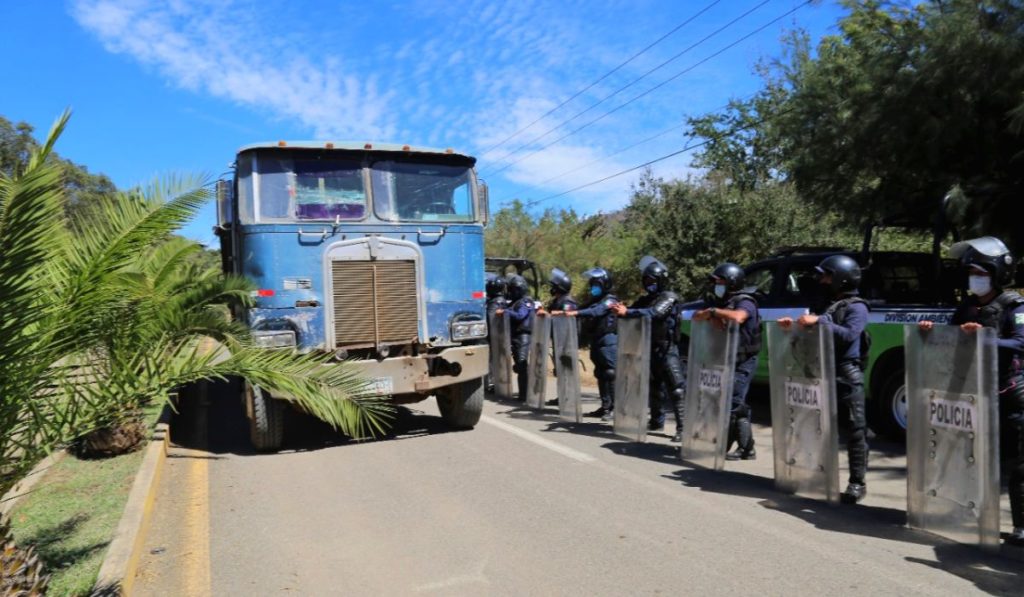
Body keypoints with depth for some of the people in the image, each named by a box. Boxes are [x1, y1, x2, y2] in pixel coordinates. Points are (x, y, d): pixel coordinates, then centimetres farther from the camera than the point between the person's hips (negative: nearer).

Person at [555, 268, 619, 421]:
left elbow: (596, 312, -25)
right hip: (596, 342, 9)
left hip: (608, 341, -9)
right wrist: (562, 312, -2)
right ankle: (605, 406, 18)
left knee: (611, 374, -9)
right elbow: (586, 313, 10)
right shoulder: (594, 300, 17)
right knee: (601, 375, 11)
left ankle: (615, 408, -8)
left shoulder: (610, 300, -8)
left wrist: (575, 313, -37)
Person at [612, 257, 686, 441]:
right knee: (653, 387, 16)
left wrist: (627, 312, -32)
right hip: (649, 349, 8)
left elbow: (654, 313, -27)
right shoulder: (645, 299, 13)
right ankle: (657, 421, 29)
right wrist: (622, 310, -20)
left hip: (667, 350, -8)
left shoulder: (669, 298, -11)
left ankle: (682, 428, -10)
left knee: (676, 389, -9)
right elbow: (634, 312, 4)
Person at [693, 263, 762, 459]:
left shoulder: (744, 302, -12)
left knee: (733, 404, -12)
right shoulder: (718, 301, 12)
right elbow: (696, 317, 3)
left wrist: (714, 311, -23)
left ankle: (746, 448, -3)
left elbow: (737, 317, -35)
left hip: (742, 363, -8)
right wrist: (710, 315, -17)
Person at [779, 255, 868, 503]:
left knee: (854, 427, -3)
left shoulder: (856, 307, -6)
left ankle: (857, 482, 1)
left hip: (848, 374, -8)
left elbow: (849, 335, -22)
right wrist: (797, 324, 6)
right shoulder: (832, 305, 20)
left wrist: (819, 321, -24)